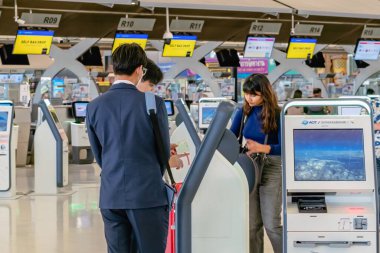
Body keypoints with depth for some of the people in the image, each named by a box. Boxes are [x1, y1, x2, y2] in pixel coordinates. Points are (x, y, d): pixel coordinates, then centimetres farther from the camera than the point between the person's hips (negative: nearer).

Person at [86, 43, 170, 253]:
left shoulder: (94, 106, 2)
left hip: (111, 196, 3)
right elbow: (164, 150, 1)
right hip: (148, 195, -3)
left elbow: (98, 155, 10)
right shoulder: (153, 103, -8)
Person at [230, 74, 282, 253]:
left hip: (271, 169, -4)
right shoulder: (243, 113, 5)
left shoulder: (276, 114, -9)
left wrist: (262, 148, -30)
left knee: (271, 223, -6)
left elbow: (284, 147, -15)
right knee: (251, 225, 7)